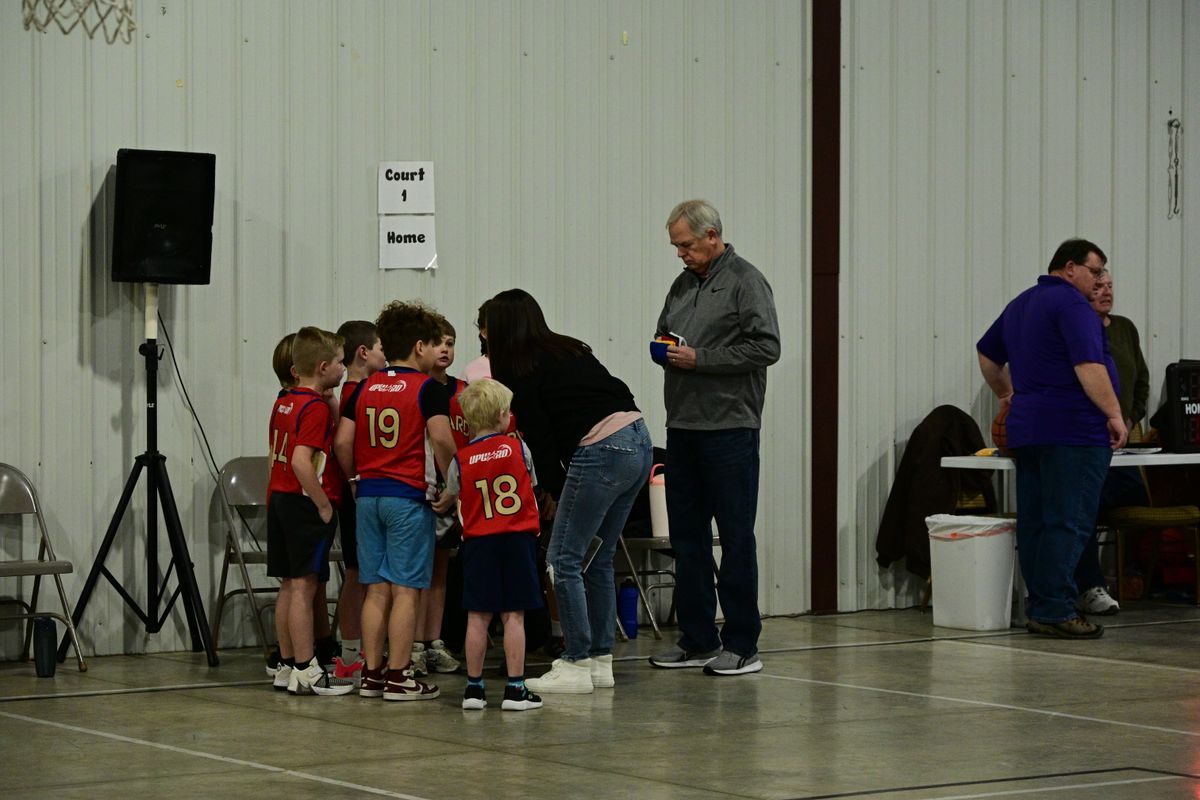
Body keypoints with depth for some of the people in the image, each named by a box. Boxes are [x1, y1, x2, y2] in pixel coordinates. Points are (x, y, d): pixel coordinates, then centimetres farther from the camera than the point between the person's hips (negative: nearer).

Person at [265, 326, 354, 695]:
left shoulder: (283, 402, 11)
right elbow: (302, 461, -25)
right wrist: (324, 505, -18)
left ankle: (287, 665, 17)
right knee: (304, 586, -7)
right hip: (305, 502, -9)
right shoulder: (316, 408, -16)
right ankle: (306, 671, -5)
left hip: (279, 499, 9)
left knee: (289, 586, 12)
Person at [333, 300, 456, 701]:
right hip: (410, 496, -6)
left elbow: (342, 442, 6)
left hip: (368, 495, 6)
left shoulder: (365, 388, 10)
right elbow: (441, 440, -17)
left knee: (376, 589, 9)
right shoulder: (427, 387, -6)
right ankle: (398, 675, -1)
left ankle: (371, 673, 11)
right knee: (406, 589, -1)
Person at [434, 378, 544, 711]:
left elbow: (451, 495, 17)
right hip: (518, 537, -1)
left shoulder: (461, 461, 0)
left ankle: (474, 687, 8)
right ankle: (515, 688, -1)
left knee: (478, 616, 5)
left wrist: (441, 506, 39)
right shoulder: (518, 448, -1)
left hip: (478, 541, 1)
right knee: (514, 615, -1)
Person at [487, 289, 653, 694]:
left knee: (564, 560, 1)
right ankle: (600, 660, 21)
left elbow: (539, 437, -2)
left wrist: (556, 491, 11)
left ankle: (576, 666, 2)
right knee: (599, 557, 17)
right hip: (638, 440, 8)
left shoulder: (519, 371, 0)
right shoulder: (569, 350, 23)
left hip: (601, 453, -8)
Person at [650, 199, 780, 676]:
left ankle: (742, 645, 2)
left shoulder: (745, 282, -7)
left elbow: (766, 348, -15)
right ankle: (697, 640, 17)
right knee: (687, 535, 10)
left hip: (729, 427, -8)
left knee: (736, 538, -3)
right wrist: (664, 349, 4)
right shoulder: (683, 285, 16)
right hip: (683, 426, 8)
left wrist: (698, 359, -15)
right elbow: (664, 334, 28)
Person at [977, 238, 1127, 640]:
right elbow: (1088, 366, -20)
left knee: (1034, 522, 8)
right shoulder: (1071, 304, -10)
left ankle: (1039, 607, 11)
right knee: (1068, 523, -9)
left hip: (1026, 427, 9)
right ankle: (1055, 611, -13)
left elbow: (987, 354, 30)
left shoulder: (1020, 305, 19)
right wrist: (1114, 413, -16)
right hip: (1073, 428, -9)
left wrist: (1007, 394, 41)